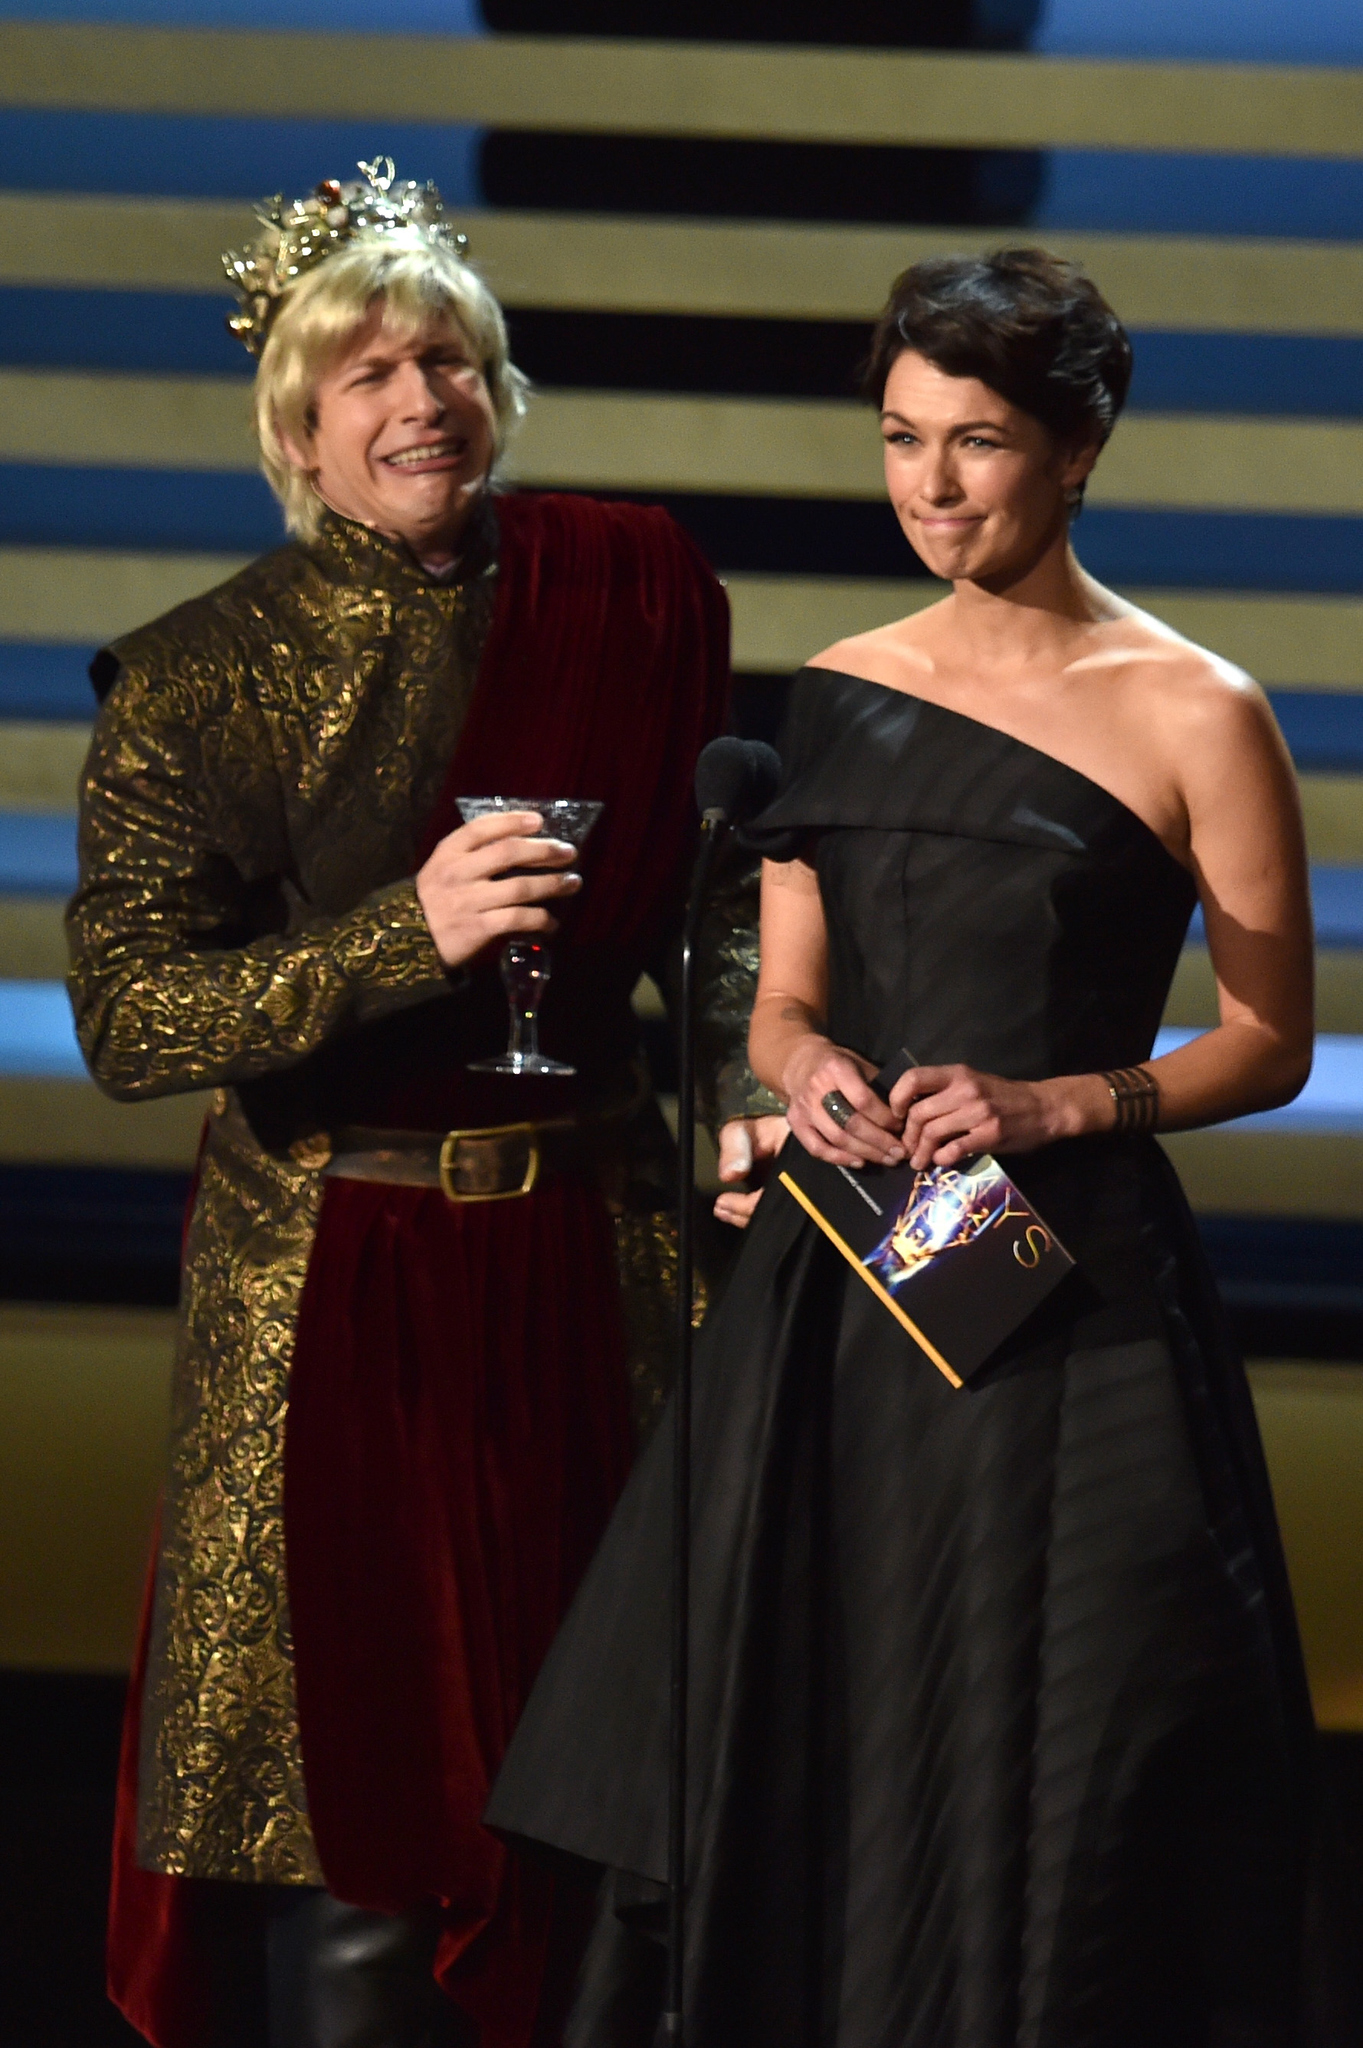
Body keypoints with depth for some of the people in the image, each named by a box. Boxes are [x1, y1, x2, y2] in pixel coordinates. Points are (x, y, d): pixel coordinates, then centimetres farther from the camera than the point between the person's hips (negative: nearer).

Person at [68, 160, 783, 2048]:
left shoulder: (628, 596, 3)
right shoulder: (198, 679, -6)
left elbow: (720, 896, 16)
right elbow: (125, 1019, -13)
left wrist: (749, 1086, -1)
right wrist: (410, 934, -23)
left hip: (593, 1252, 3)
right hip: (333, 1276, -3)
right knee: (352, 1770, -1)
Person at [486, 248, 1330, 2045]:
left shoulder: (1193, 718, -5)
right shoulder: (838, 697, 9)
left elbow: (1271, 1045, 0)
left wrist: (1059, 1105, -15)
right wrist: (807, 1069, -8)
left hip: (1069, 1293, -4)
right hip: (841, 1291, 4)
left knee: (1033, 1803, -2)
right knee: (780, 1765, 5)